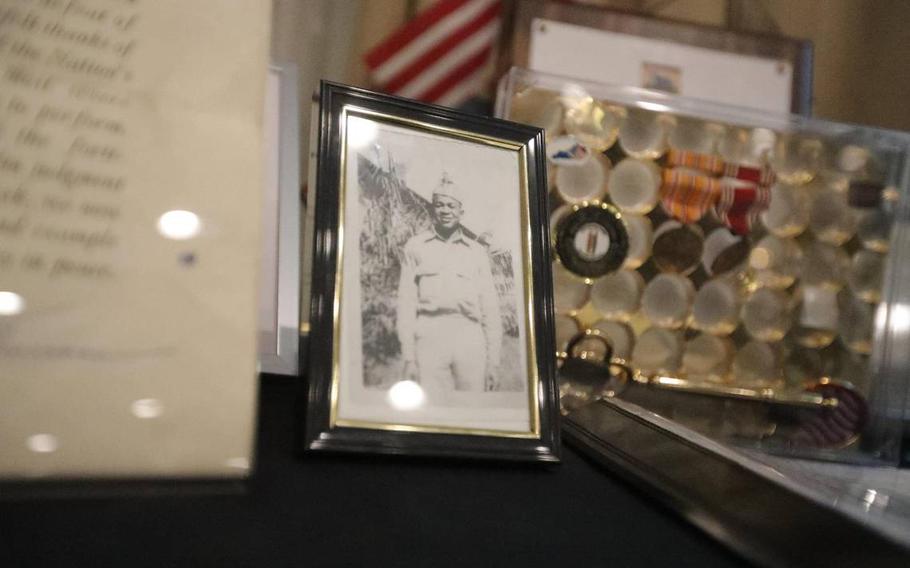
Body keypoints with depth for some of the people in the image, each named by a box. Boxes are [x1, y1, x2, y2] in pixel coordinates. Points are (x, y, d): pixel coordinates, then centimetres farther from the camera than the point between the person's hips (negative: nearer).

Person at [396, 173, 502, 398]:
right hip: (430, 335, -1)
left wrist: (493, 358, 7)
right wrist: (408, 356, -1)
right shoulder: (415, 246, 15)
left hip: (470, 337, 2)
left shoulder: (477, 251, 19)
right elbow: (406, 302, 9)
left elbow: (490, 306, 16)